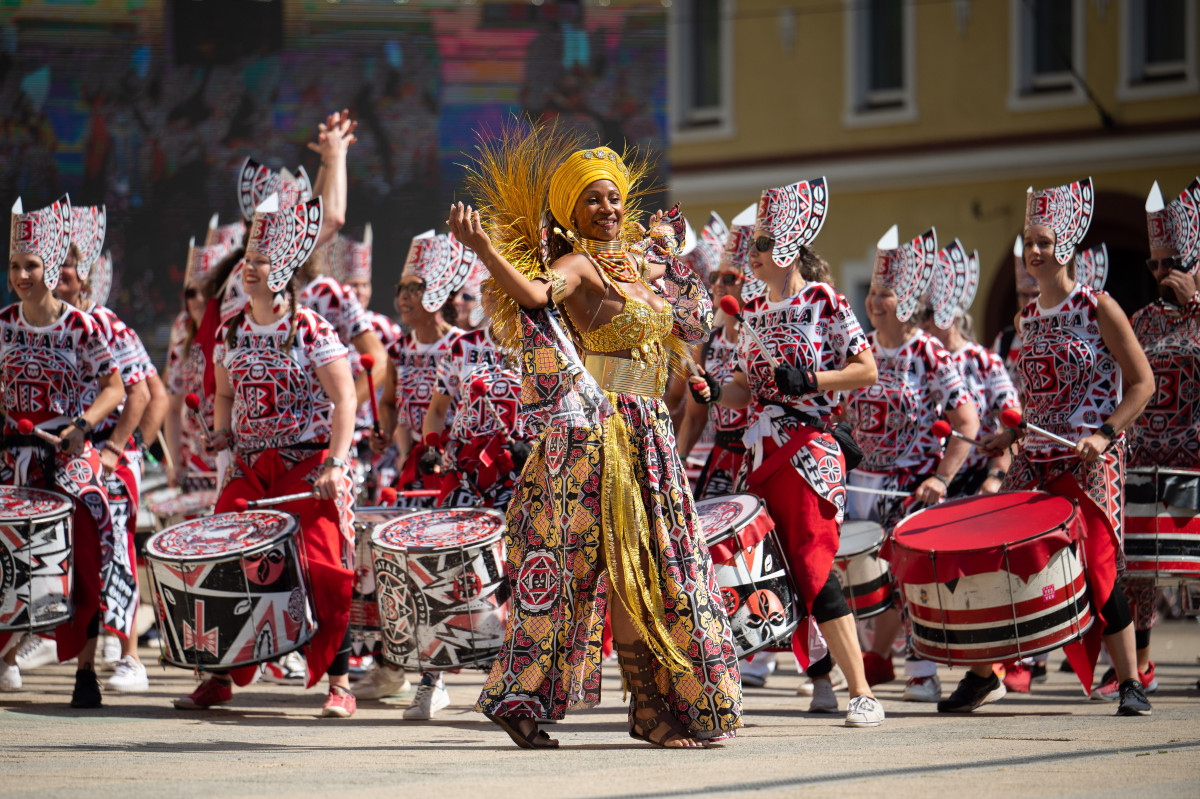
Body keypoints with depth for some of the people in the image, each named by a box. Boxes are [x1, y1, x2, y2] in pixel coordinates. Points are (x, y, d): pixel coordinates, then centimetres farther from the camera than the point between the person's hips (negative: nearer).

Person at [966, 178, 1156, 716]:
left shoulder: (1098, 308, -5)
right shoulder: (1027, 319, 13)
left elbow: (1141, 383, -6)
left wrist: (1104, 433, -17)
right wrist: (1011, 435, 11)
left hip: (1091, 460, -6)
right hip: (1036, 459, 6)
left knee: (1096, 567, -14)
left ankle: (1131, 685, -4)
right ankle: (983, 675, 10)